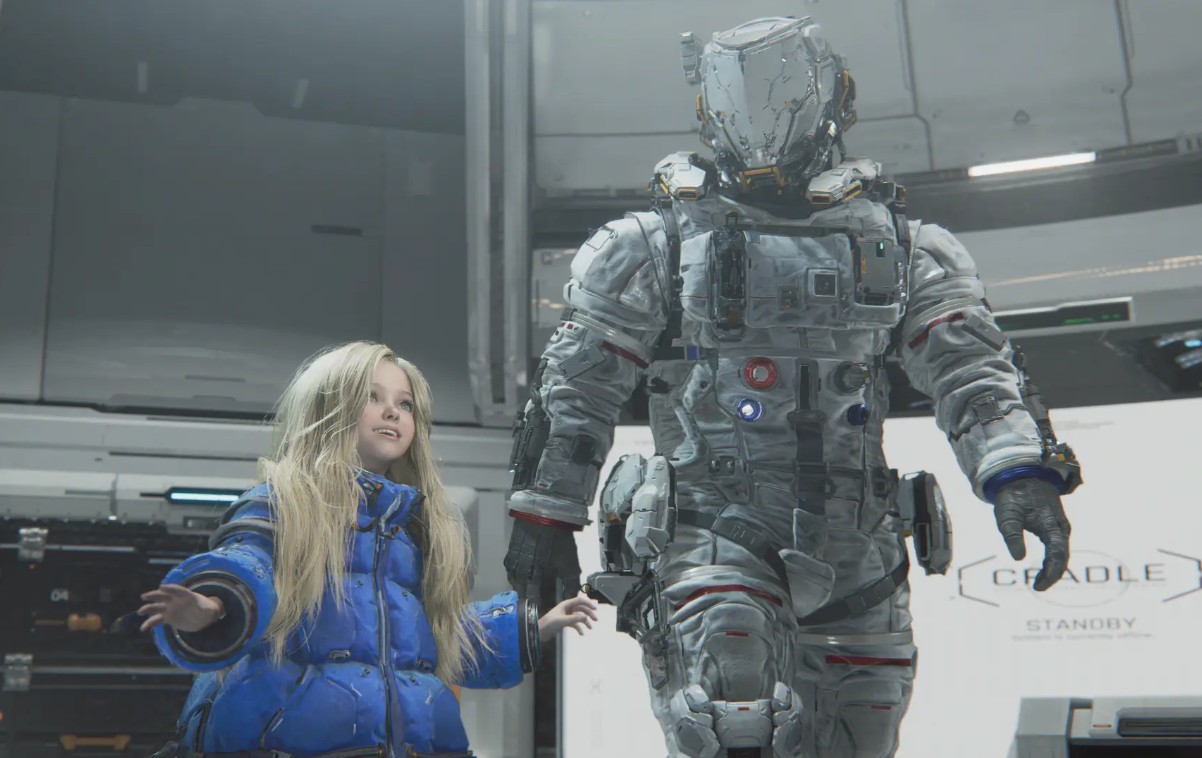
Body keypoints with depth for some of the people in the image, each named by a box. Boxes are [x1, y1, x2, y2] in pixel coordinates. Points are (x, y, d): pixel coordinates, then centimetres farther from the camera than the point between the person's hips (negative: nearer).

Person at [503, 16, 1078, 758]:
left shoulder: (894, 243, 10)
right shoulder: (658, 244, 5)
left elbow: (970, 367, 2)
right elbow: (578, 382, 6)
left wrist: (1023, 471, -14)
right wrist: (545, 511, 4)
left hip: (854, 549, 3)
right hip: (711, 535, -3)